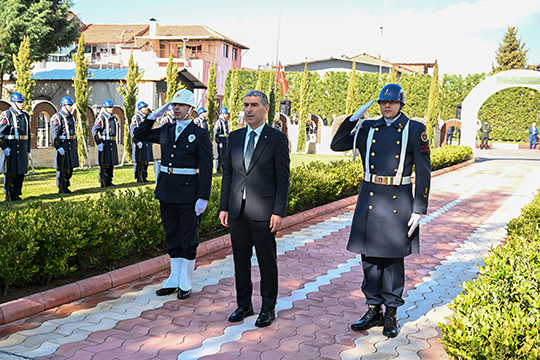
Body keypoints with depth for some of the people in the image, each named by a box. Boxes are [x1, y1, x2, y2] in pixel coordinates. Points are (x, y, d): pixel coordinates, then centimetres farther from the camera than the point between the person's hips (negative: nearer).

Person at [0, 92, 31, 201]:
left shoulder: (25, 116, 16)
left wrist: (28, 149, 17)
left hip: (23, 149, 6)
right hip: (11, 148, -6)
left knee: (21, 172, 7)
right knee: (10, 173, -2)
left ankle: (16, 194, 16)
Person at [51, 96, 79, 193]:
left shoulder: (71, 116, 17)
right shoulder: (58, 117, -10)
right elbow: (54, 134, -15)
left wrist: (76, 145, 20)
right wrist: (58, 147, -21)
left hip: (72, 145, 9)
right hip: (63, 145, -9)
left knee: (70, 167, 11)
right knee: (62, 168, -3)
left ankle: (66, 187, 20)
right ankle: (61, 189, 3)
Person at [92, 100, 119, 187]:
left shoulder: (114, 118, 16)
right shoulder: (102, 118, -8)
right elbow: (94, 130, -13)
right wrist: (99, 143, -18)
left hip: (112, 144, 7)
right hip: (104, 143, -7)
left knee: (111, 163, 9)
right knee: (104, 164, -5)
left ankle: (109, 181, 16)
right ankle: (102, 182, 1)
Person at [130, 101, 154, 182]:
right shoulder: (136, 117, -6)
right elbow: (132, 131, -11)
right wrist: (137, 142, -19)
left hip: (148, 142, 7)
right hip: (140, 143, -7)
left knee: (146, 161, 9)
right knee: (139, 161, -3)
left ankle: (144, 177, 16)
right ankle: (139, 178, 2)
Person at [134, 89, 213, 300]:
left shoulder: (201, 135, -6)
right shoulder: (166, 131, 10)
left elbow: (206, 170, -9)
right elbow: (140, 135, 19)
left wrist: (203, 198, -15)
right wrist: (154, 116, 6)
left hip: (188, 195, -6)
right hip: (167, 193, 6)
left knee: (188, 239, 5)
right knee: (172, 238, 14)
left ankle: (185, 284, 17)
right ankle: (174, 279, 26)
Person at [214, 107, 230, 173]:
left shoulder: (226, 122, 17)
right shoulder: (219, 122, -12)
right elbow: (216, 132, -16)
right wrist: (219, 142, -19)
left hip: (226, 140, 9)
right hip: (220, 141, -9)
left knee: (224, 155, 11)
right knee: (219, 155, -3)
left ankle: (223, 168, 19)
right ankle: (218, 169, 3)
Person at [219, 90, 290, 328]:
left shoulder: (277, 139, -2)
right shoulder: (235, 137, 12)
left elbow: (283, 178, -5)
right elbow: (227, 173, 14)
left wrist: (278, 212, -11)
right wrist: (224, 207, 9)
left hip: (263, 210, -4)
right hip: (237, 210, 5)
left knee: (267, 262, 5)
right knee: (240, 260, 12)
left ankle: (268, 308, 20)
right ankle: (244, 305, 27)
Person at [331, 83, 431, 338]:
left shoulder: (415, 130, -1)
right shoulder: (367, 128, 9)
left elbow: (423, 172, -2)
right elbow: (336, 145, 9)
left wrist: (419, 210, -7)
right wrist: (353, 118, 0)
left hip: (398, 200, -3)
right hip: (370, 197, 3)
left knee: (393, 257, 6)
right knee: (370, 256, 8)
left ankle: (391, 314, 19)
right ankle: (374, 310, 22)